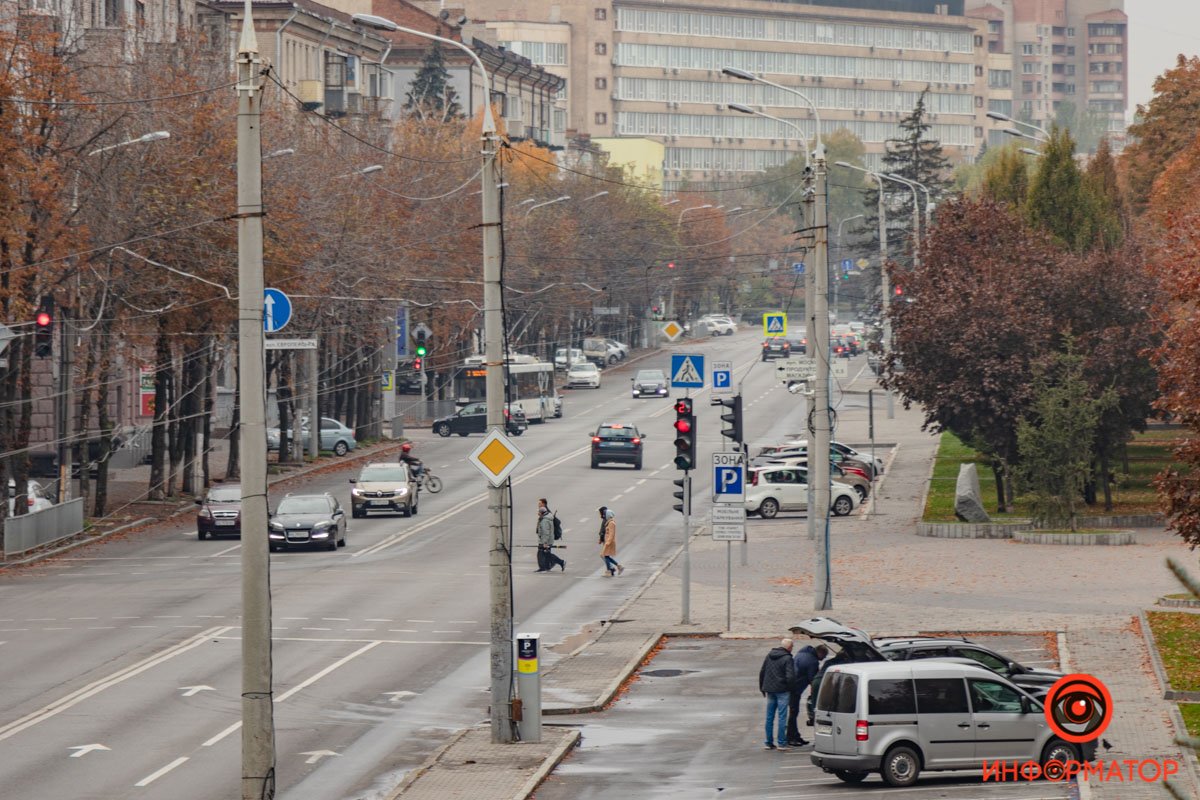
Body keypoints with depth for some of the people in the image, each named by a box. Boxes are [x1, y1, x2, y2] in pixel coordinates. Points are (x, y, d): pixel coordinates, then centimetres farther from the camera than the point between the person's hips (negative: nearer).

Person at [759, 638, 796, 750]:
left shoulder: (769, 656, 7)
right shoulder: (787, 659, -13)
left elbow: (762, 672, 12)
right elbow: (790, 676, -19)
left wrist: (762, 688, 20)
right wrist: (790, 687, -1)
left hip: (770, 690, 6)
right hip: (782, 691, -6)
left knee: (769, 717, 11)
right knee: (782, 717, -1)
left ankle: (768, 742, 15)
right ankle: (781, 743, -1)